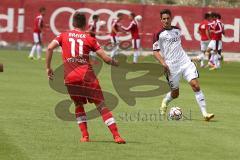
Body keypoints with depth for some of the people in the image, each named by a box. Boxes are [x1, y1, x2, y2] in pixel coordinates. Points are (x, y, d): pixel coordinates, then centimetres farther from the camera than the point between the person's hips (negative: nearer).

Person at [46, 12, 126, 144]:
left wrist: (48, 67, 3)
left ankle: (85, 136, 9)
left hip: (69, 77, 1)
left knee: (78, 105, 20)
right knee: (101, 105, 1)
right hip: (87, 75, -1)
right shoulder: (90, 39, 8)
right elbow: (106, 58, 4)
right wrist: (115, 63, 25)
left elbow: (50, 48, -5)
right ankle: (116, 136, -6)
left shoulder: (64, 36, 12)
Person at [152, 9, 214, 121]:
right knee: (175, 94, 4)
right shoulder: (159, 34, -5)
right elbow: (155, 52, -6)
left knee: (195, 85, -12)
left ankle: (204, 113, -13)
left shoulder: (177, 30, 12)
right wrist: (163, 63, -20)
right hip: (171, 66, -4)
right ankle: (165, 102, 40)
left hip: (185, 62, 4)